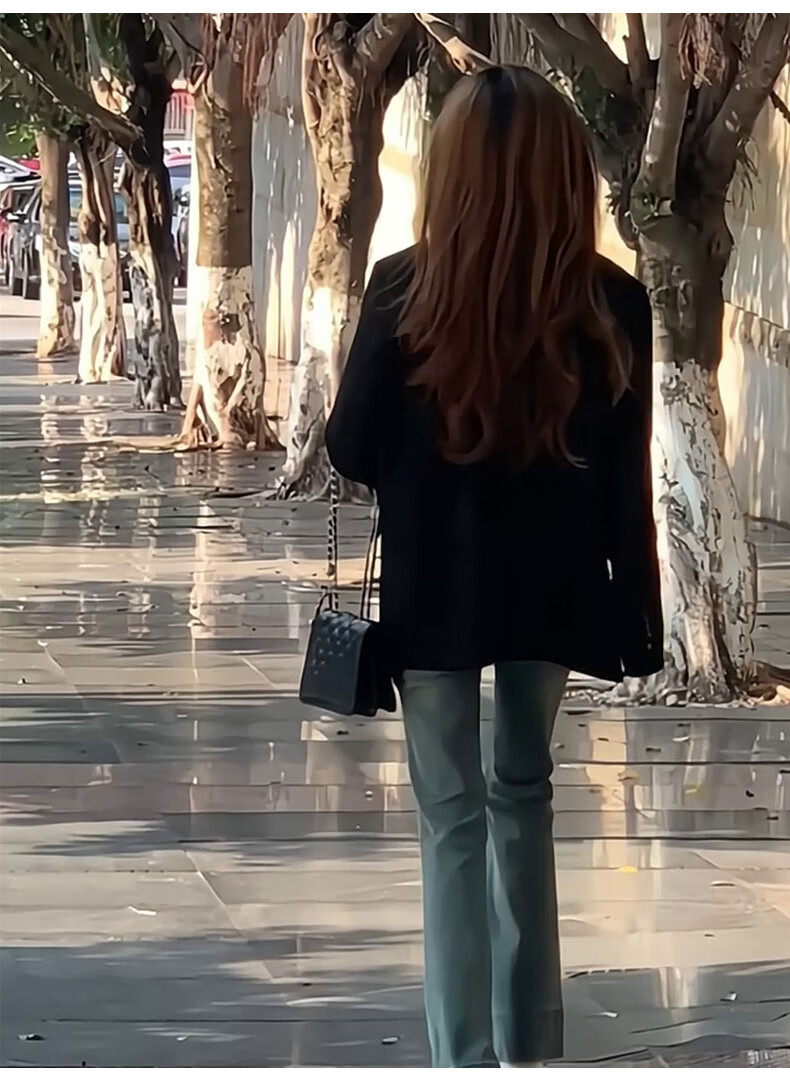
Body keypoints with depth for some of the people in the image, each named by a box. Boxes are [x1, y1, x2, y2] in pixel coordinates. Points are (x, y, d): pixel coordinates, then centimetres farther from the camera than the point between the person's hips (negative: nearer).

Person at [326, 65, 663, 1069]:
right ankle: (530, 1040, 28)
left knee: (452, 817, 5)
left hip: (432, 588, -2)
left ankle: (467, 1060, 1)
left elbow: (350, 451, -6)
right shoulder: (612, 303, -10)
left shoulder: (404, 288, -15)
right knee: (522, 795, 21)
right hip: (549, 589, 3)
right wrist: (640, 618, 5)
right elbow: (626, 484, -4)